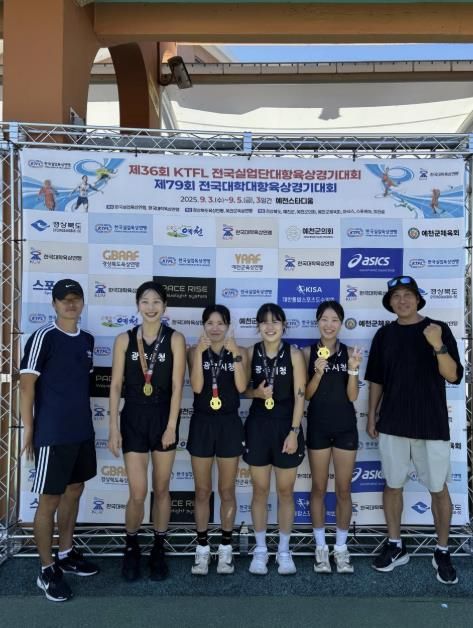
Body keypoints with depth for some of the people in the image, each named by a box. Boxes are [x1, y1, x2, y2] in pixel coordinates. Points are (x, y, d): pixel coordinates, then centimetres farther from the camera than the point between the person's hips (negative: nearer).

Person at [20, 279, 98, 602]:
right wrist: (29, 430, -12)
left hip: (83, 432, 7)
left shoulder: (87, 339, 9)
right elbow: (26, 385, -11)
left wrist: (85, 421, 15)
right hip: (52, 434, -7)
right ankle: (47, 570, 16)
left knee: (74, 492, 17)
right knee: (50, 500, 3)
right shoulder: (43, 337, -11)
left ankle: (67, 555, 33)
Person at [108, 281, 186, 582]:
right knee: (138, 493, 0)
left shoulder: (175, 339, -4)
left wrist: (171, 426, -10)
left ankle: (159, 550, 29)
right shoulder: (124, 340, 0)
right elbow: (116, 385, 0)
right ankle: (131, 548, 26)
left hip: (164, 418, 0)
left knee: (161, 489, 11)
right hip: (133, 419, 0)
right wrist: (114, 428, -3)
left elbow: (177, 386, -6)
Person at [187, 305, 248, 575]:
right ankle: (203, 549, 22)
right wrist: (199, 352, -19)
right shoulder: (195, 351, 0)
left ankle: (226, 548, 24)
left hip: (229, 424, 0)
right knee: (203, 491, 9)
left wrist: (235, 353, -19)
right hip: (202, 423, 0)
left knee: (227, 490, 10)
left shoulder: (240, 351, 1)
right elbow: (197, 387, -14)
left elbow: (241, 386, -14)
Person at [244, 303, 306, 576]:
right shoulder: (251, 353, 1)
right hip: (258, 425, 2)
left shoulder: (294, 354, -6)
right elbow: (242, 388, 10)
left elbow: (300, 396, -7)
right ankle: (261, 549, 25)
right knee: (260, 490, 10)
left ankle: (284, 550, 24)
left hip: (286, 425, -1)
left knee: (286, 491, 9)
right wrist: (256, 392, -13)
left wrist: (294, 432, -12)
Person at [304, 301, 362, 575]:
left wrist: (353, 369, -19)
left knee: (344, 490, 9)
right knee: (319, 488, 9)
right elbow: (307, 394, -4)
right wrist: (318, 372, -21)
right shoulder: (308, 352, -2)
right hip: (318, 426, -1)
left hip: (345, 426, 1)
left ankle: (341, 547, 24)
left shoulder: (349, 352, 0)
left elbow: (353, 396, -4)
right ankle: (321, 547, 22)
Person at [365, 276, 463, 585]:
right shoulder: (384, 334, 5)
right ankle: (396, 546, 25)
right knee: (393, 486, 10)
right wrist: (372, 416, 8)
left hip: (432, 425, -2)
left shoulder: (439, 329, -3)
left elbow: (454, 376, -10)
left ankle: (442, 552, 23)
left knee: (439, 489, 7)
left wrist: (437, 346, -26)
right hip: (392, 424, 3)